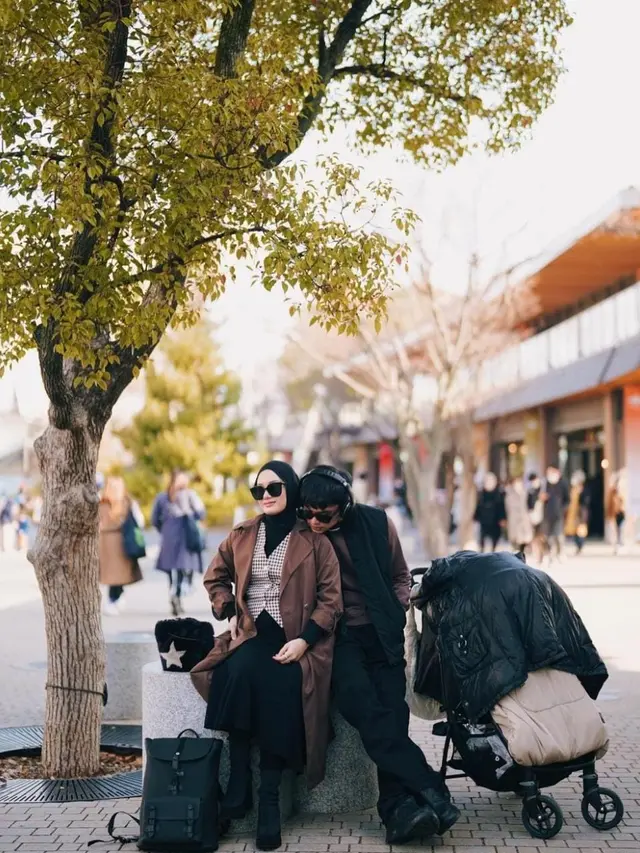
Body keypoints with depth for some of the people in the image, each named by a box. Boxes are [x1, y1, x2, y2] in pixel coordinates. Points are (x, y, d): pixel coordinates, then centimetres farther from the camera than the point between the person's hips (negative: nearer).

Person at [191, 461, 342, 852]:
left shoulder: (314, 540, 2)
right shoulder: (241, 536, 12)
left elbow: (331, 598, -1)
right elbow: (216, 577, 26)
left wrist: (304, 640, -14)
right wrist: (229, 614, 9)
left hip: (294, 638, -2)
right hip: (250, 632, 3)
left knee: (282, 688, -33)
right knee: (240, 672, -32)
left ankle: (270, 799, -23)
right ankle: (239, 786, -24)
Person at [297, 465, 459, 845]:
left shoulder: (376, 523, 0)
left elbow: (401, 576, 15)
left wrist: (395, 616, 1)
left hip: (381, 635, 2)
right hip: (337, 637, -2)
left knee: (392, 712, -16)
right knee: (366, 710, -24)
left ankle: (398, 808, -21)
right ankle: (429, 790, -26)